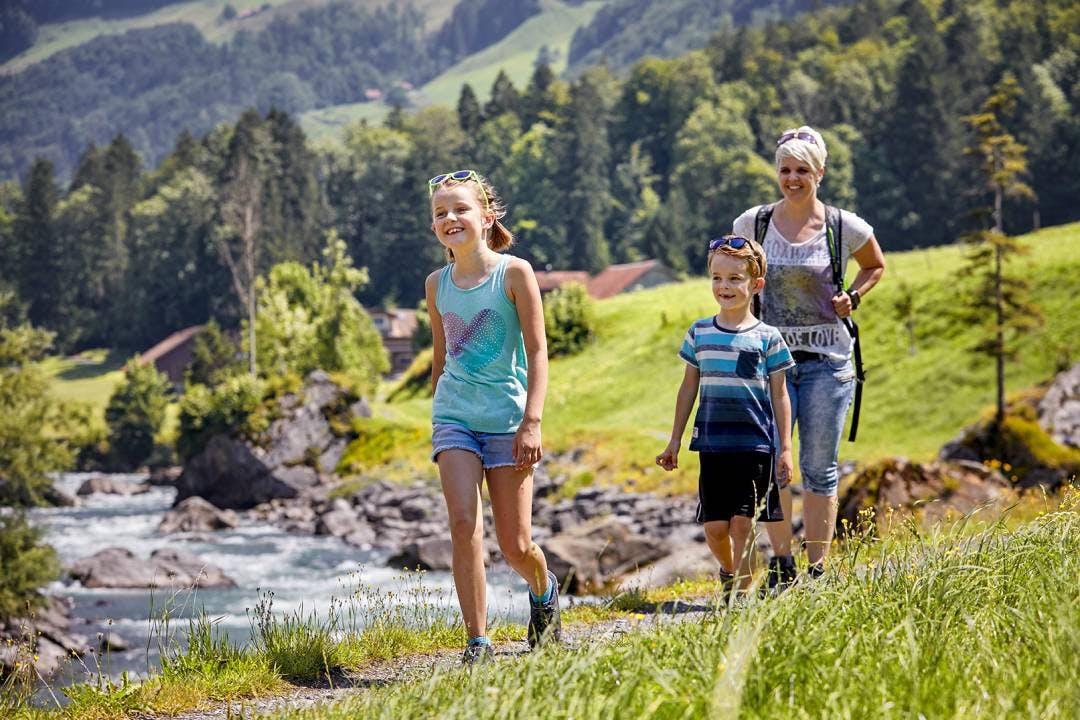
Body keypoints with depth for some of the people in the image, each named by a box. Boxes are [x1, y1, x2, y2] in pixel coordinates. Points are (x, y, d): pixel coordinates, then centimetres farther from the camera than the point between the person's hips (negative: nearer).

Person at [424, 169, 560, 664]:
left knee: (515, 545, 1)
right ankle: (477, 643, -12)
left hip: (507, 416, -3)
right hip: (454, 416, 3)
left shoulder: (513, 272, -6)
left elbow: (537, 351, -8)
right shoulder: (437, 284, 6)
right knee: (464, 524, -16)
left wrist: (532, 422, -15)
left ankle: (543, 591, 36)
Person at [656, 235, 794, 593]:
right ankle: (727, 571, 33)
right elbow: (689, 388, 14)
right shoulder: (700, 333, 7)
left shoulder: (767, 338, -2)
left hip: (756, 444, -3)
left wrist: (785, 448, -1)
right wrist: (674, 441, 15)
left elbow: (779, 395, 2)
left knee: (742, 521, -4)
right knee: (714, 526, 4)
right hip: (713, 445, 3)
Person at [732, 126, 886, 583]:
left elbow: (875, 266, 17)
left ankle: (818, 570, 10)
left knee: (819, 467, 2)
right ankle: (781, 564, 11)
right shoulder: (753, 223, 1)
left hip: (827, 360, -1)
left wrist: (851, 298, 0)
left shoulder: (845, 228, -2)